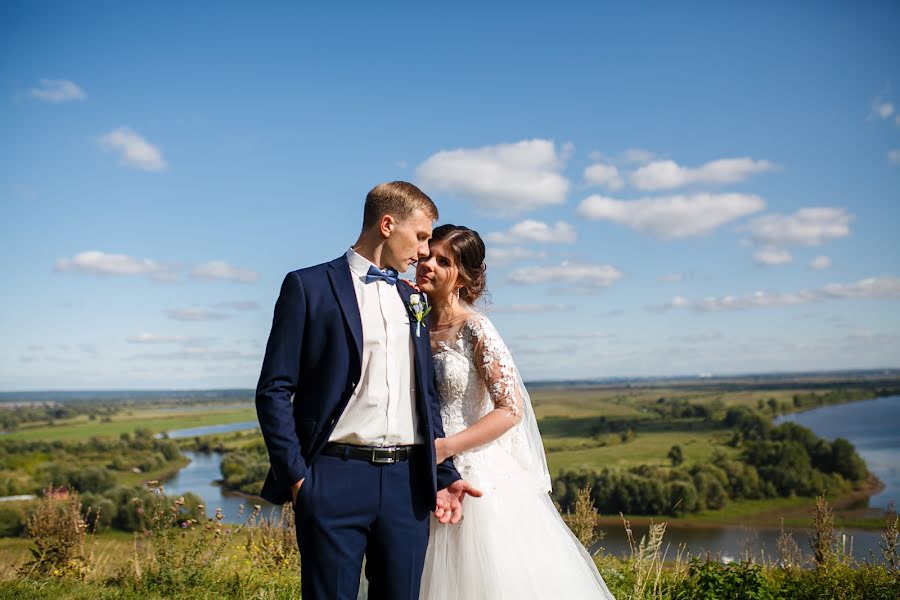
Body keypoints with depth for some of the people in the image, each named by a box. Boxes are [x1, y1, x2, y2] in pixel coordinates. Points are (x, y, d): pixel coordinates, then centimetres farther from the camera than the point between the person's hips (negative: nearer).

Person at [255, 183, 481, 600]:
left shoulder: (411, 300, 17)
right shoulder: (309, 287, -1)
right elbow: (274, 391, -4)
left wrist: (444, 476, 14)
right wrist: (295, 475, -10)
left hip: (407, 482, 5)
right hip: (336, 479, -5)